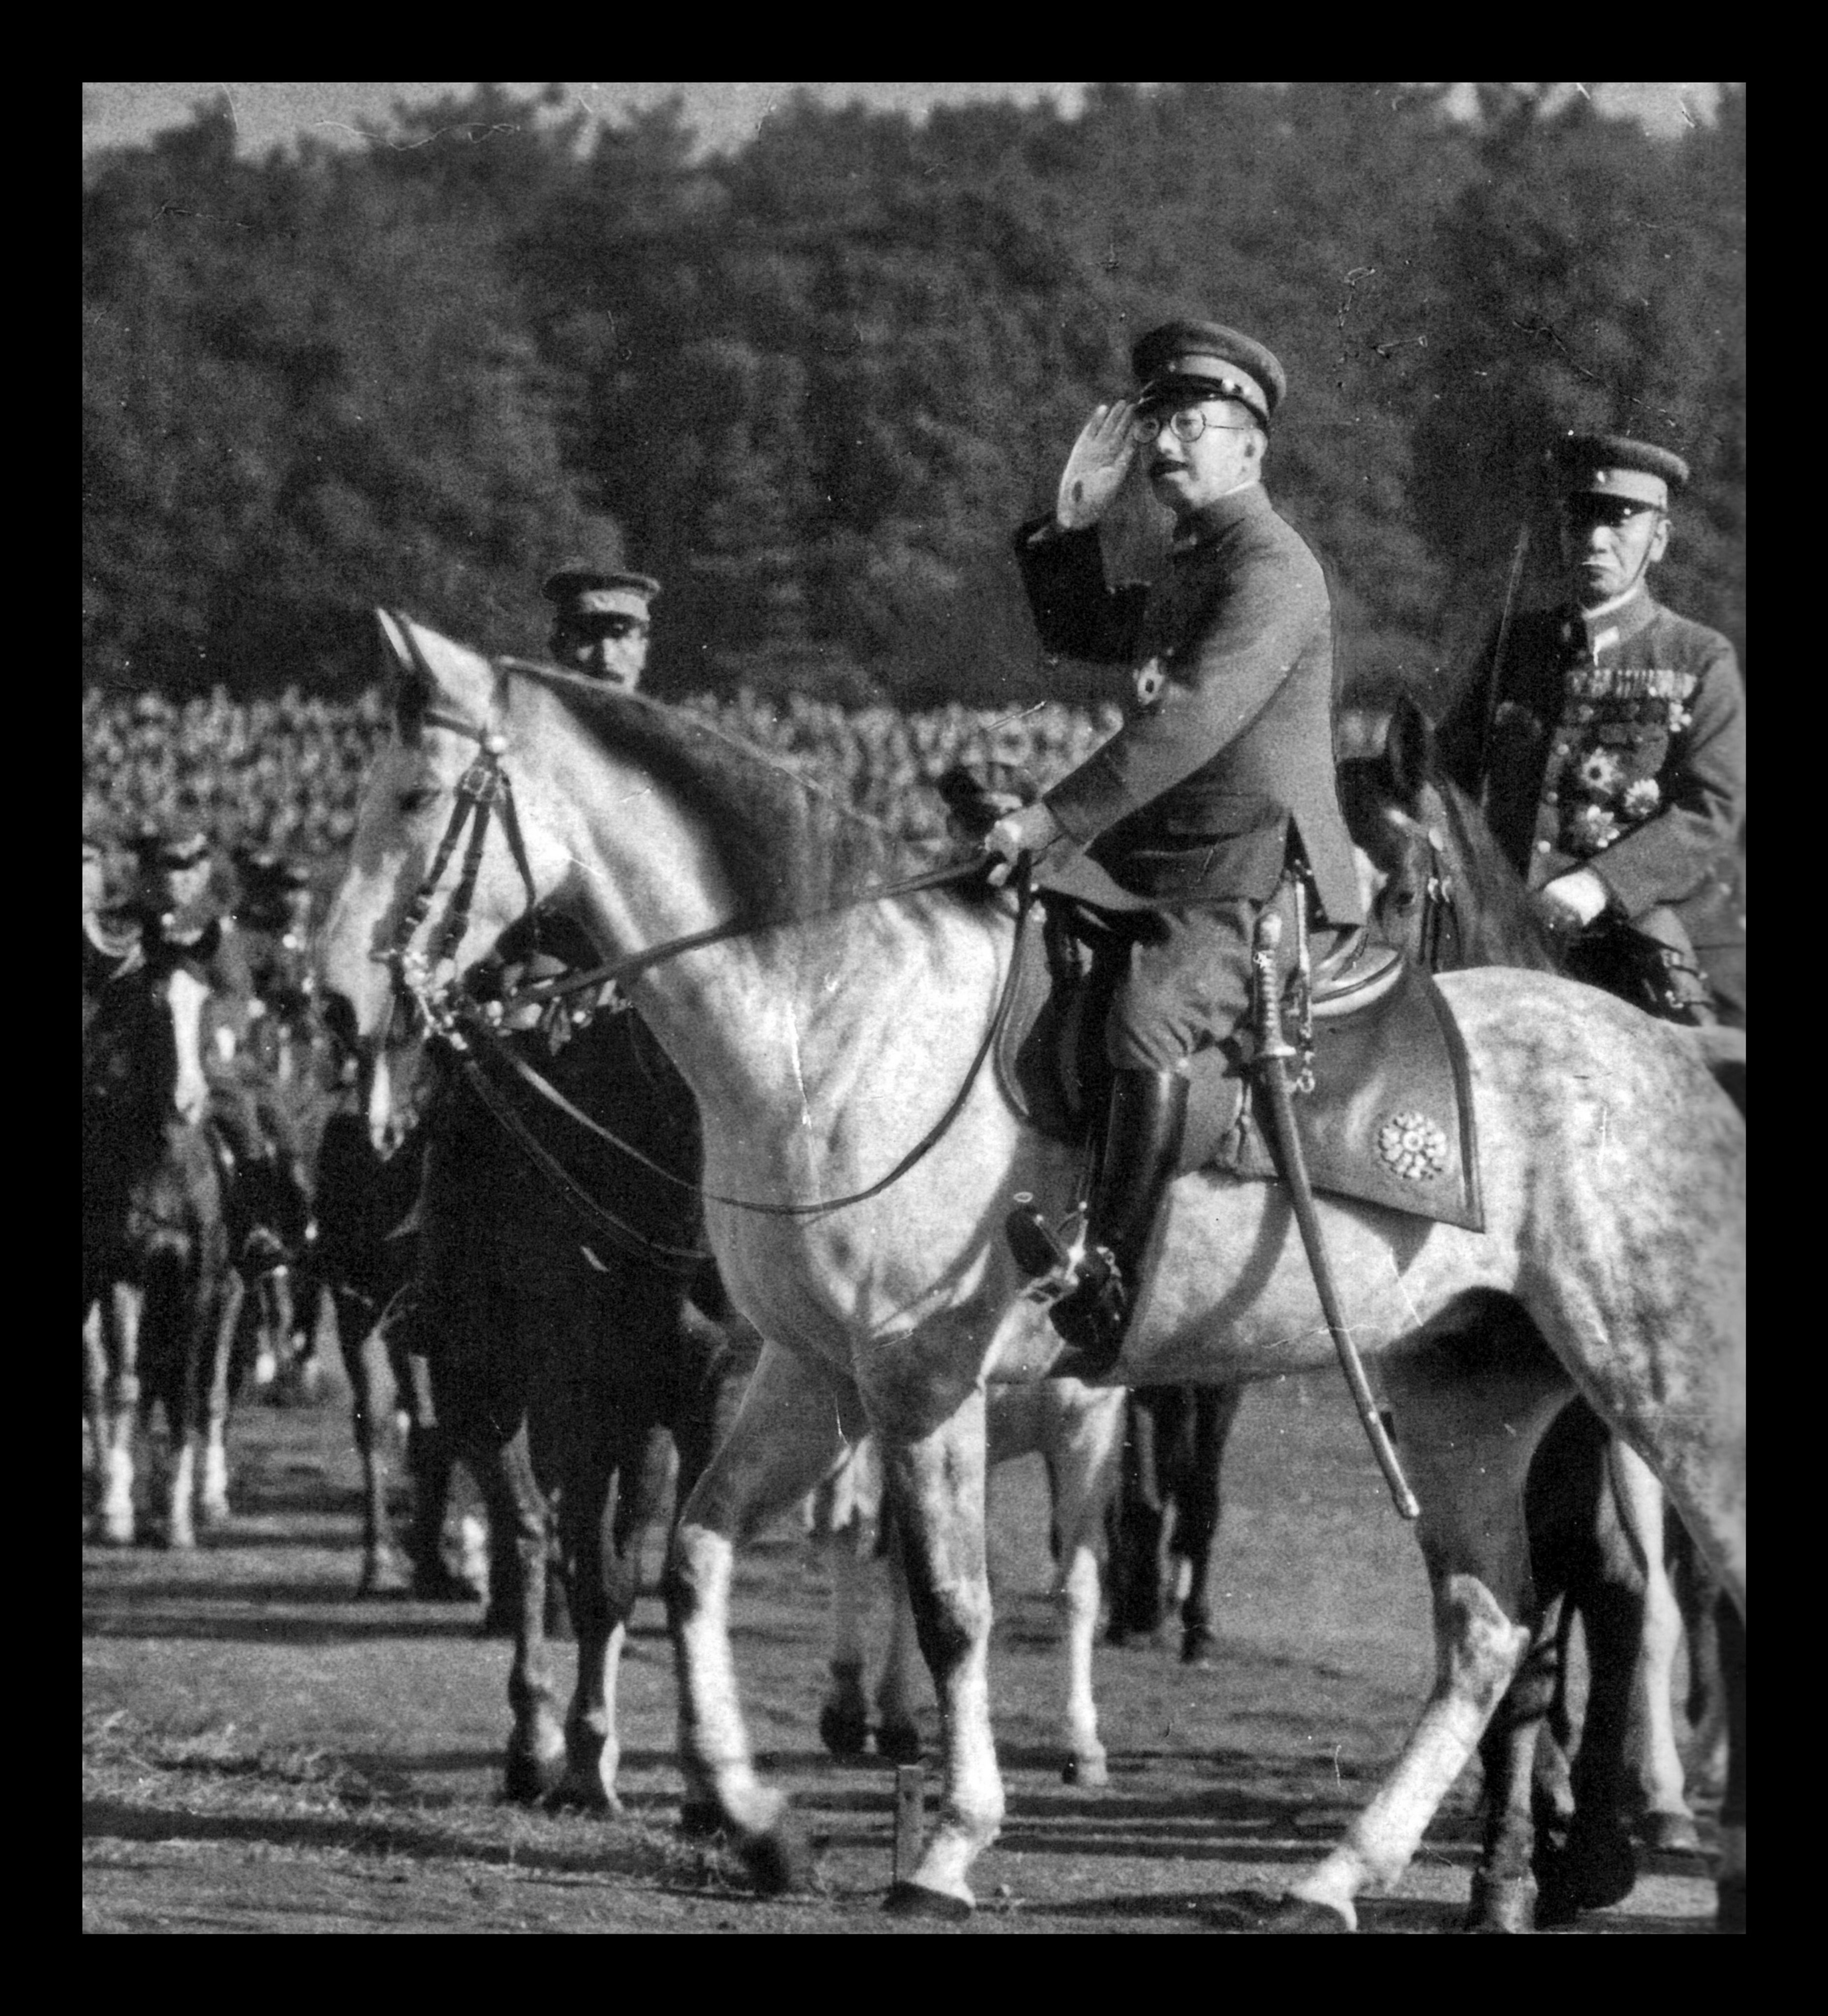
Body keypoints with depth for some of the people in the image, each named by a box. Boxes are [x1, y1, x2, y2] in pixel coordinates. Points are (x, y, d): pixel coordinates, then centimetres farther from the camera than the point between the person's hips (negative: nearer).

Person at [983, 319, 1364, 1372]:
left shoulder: (1272, 568, -11)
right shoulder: (1192, 571, 21)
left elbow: (1192, 719, -22)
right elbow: (1082, 631, 36)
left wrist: (1054, 820, -25)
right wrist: (1075, 521, 18)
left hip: (1261, 885, -11)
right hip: (1171, 880, 11)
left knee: (1149, 1022, -33)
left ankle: (1102, 1284, -41)